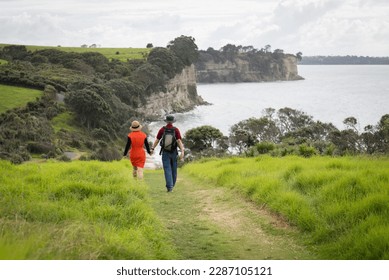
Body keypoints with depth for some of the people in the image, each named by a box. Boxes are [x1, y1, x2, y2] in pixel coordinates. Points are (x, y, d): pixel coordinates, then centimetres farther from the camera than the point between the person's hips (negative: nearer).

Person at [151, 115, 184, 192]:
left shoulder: (162, 129, -5)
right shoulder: (176, 130, -6)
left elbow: (157, 140, -3)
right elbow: (179, 141, -15)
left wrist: (152, 148, 9)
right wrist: (182, 152, -19)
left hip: (165, 152, -1)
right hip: (174, 152, 1)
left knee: (167, 170, -3)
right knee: (173, 169, 16)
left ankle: (169, 186, -15)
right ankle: (172, 185, 30)